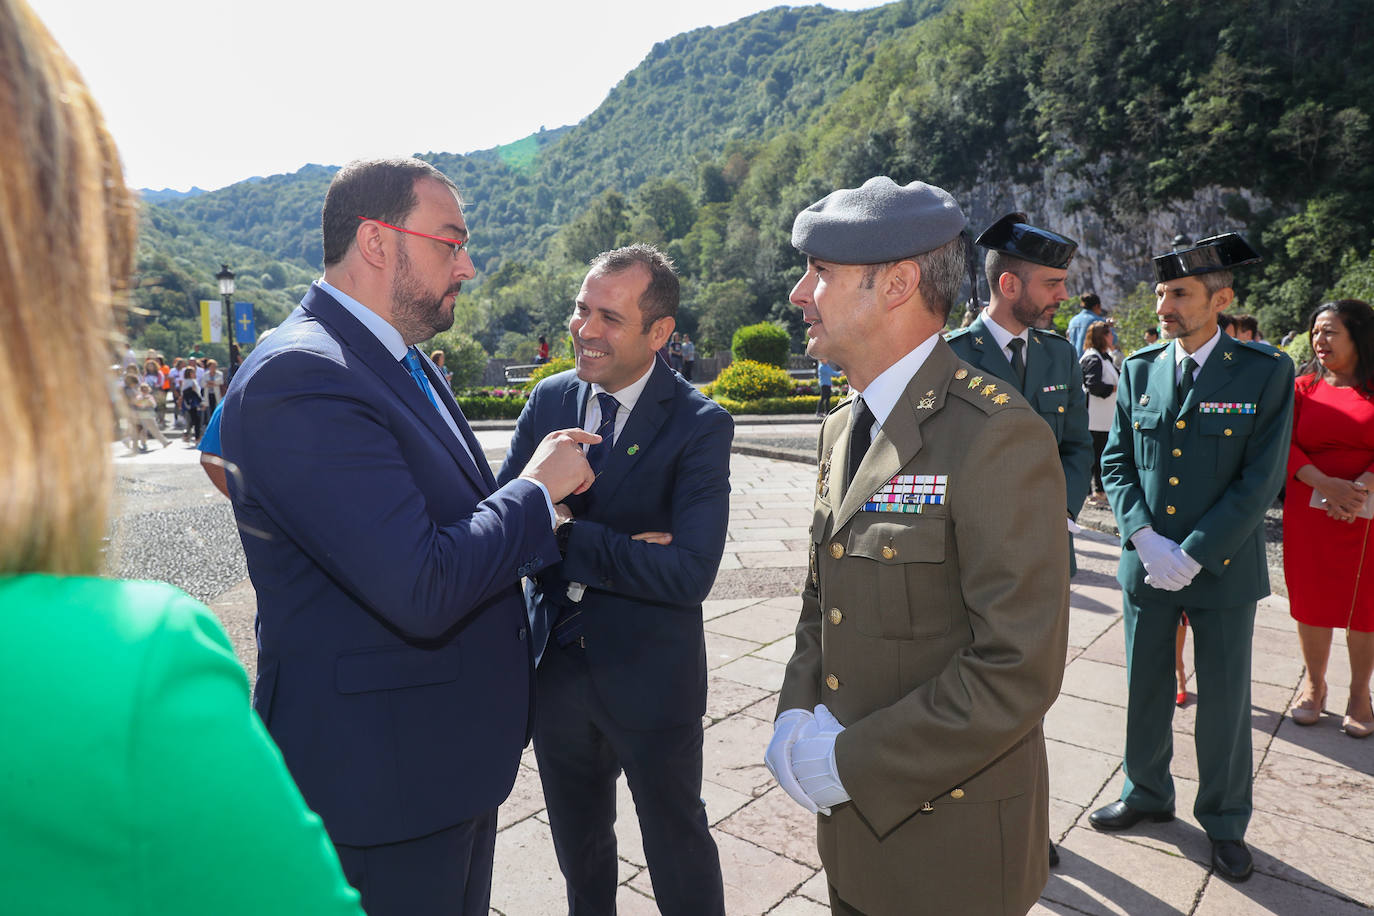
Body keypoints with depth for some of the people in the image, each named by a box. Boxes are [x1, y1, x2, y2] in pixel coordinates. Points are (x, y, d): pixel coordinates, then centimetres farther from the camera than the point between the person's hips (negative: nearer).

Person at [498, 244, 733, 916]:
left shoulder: (700, 425, -16)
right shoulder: (550, 399, -1)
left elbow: (689, 573, -25)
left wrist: (564, 535, -22)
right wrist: (619, 549, -22)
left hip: (651, 677, -4)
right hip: (555, 667, 5)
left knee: (677, 845, 17)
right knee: (579, 847, 26)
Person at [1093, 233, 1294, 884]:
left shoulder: (1265, 373, -8)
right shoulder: (1139, 370, 1)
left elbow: (1261, 479, -12)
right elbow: (1116, 461, 2)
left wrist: (1193, 554, -17)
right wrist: (1144, 537, -12)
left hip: (1223, 568, -2)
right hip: (1146, 562, 3)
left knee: (1224, 700, 12)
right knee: (1145, 689, 15)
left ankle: (1224, 819, 34)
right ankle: (1147, 794, 37)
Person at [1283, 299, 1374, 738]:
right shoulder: (1303, 387, 4)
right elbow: (1285, 445, -4)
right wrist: (1326, 483, -18)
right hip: (1309, 513, 1)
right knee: (1312, 600, 8)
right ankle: (1314, 684, 25)